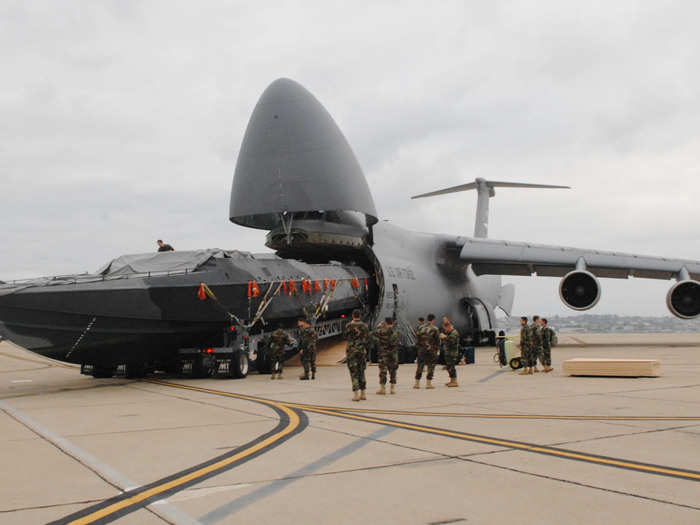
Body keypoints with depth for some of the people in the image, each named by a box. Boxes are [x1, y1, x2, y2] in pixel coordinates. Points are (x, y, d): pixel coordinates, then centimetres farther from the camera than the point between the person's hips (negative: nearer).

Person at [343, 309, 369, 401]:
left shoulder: (349, 325, -8)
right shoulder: (364, 326, 3)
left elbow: (345, 335, 7)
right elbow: (367, 338, 7)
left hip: (351, 350, -3)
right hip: (362, 350, 3)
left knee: (354, 373, -2)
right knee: (361, 372, 13)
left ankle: (356, 394, -8)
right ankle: (362, 393, 14)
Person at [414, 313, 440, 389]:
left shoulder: (421, 328, 6)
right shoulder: (434, 329, -7)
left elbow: (418, 338, 10)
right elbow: (437, 340, -5)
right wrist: (438, 349, 6)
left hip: (421, 350, 4)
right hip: (431, 350, -4)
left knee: (420, 366, 11)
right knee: (431, 366, 3)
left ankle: (417, 383, 12)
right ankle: (428, 383, 0)